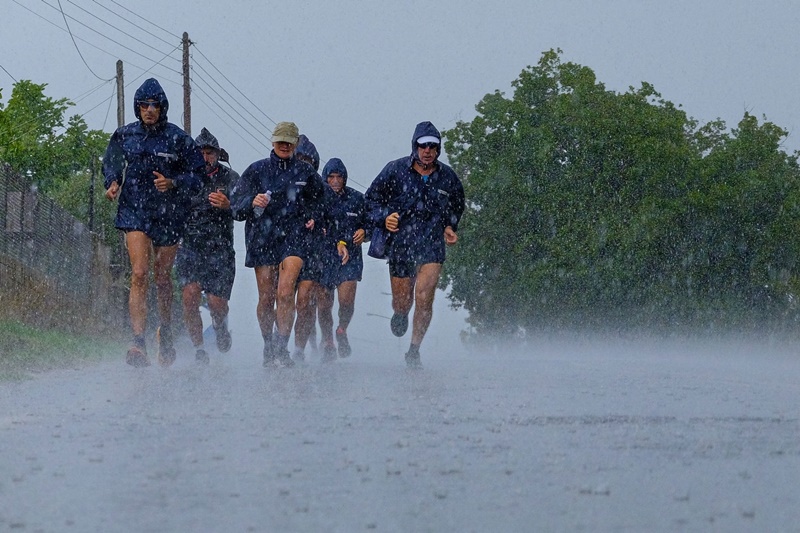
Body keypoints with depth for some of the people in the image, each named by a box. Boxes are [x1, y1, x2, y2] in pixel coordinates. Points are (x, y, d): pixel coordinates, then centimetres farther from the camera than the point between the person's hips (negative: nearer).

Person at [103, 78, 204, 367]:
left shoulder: (177, 139, -4)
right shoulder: (125, 136, 3)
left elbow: (196, 175, 0)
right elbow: (111, 164, 20)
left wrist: (173, 183, -18)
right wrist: (113, 183, 0)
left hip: (168, 214, 0)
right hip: (135, 212, 0)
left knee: (162, 278, 11)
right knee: (139, 274, -16)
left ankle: (166, 333, 37)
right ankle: (138, 343, -23)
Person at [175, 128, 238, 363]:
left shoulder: (230, 178, 2)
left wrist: (228, 205, -32)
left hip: (220, 249, -1)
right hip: (190, 248, 1)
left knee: (216, 302, -7)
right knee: (190, 294, -18)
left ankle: (220, 325, 29)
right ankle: (199, 350, -7)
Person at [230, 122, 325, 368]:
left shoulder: (306, 172, 8)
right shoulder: (257, 170, 6)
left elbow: (317, 199, 26)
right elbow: (236, 205, 2)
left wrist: (312, 217, 7)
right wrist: (252, 203, -19)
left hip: (293, 238, -1)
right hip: (262, 238, 1)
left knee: (285, 292, -19)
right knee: (266, 299, 4)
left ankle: (281, 348, -18)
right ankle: (268, 347, 23)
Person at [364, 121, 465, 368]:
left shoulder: (448, 177, 2)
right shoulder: (395, 170, -5)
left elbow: (456, 206, 22)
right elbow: (371, 198, 4)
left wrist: (449, 227, 6)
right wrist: (383, 218, -13)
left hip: (432, 247, 0)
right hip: (400, 244, 0)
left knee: (424, 298, -16)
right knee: (402, 302, 10)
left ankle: (414, 350, -2)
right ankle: (401, 314, 49)